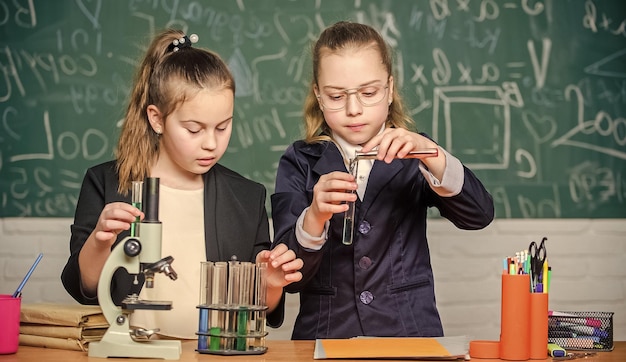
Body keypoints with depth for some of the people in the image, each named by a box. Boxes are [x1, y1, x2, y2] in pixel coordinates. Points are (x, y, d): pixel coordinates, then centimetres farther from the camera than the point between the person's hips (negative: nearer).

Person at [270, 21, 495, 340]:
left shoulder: (412, 157, 8)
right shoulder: (300, 164, 5)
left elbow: (479, 215, -7)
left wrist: (430, 155, -20)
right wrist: (315, 217, -20)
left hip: (410, 334, 0)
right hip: (325, 336, 1)